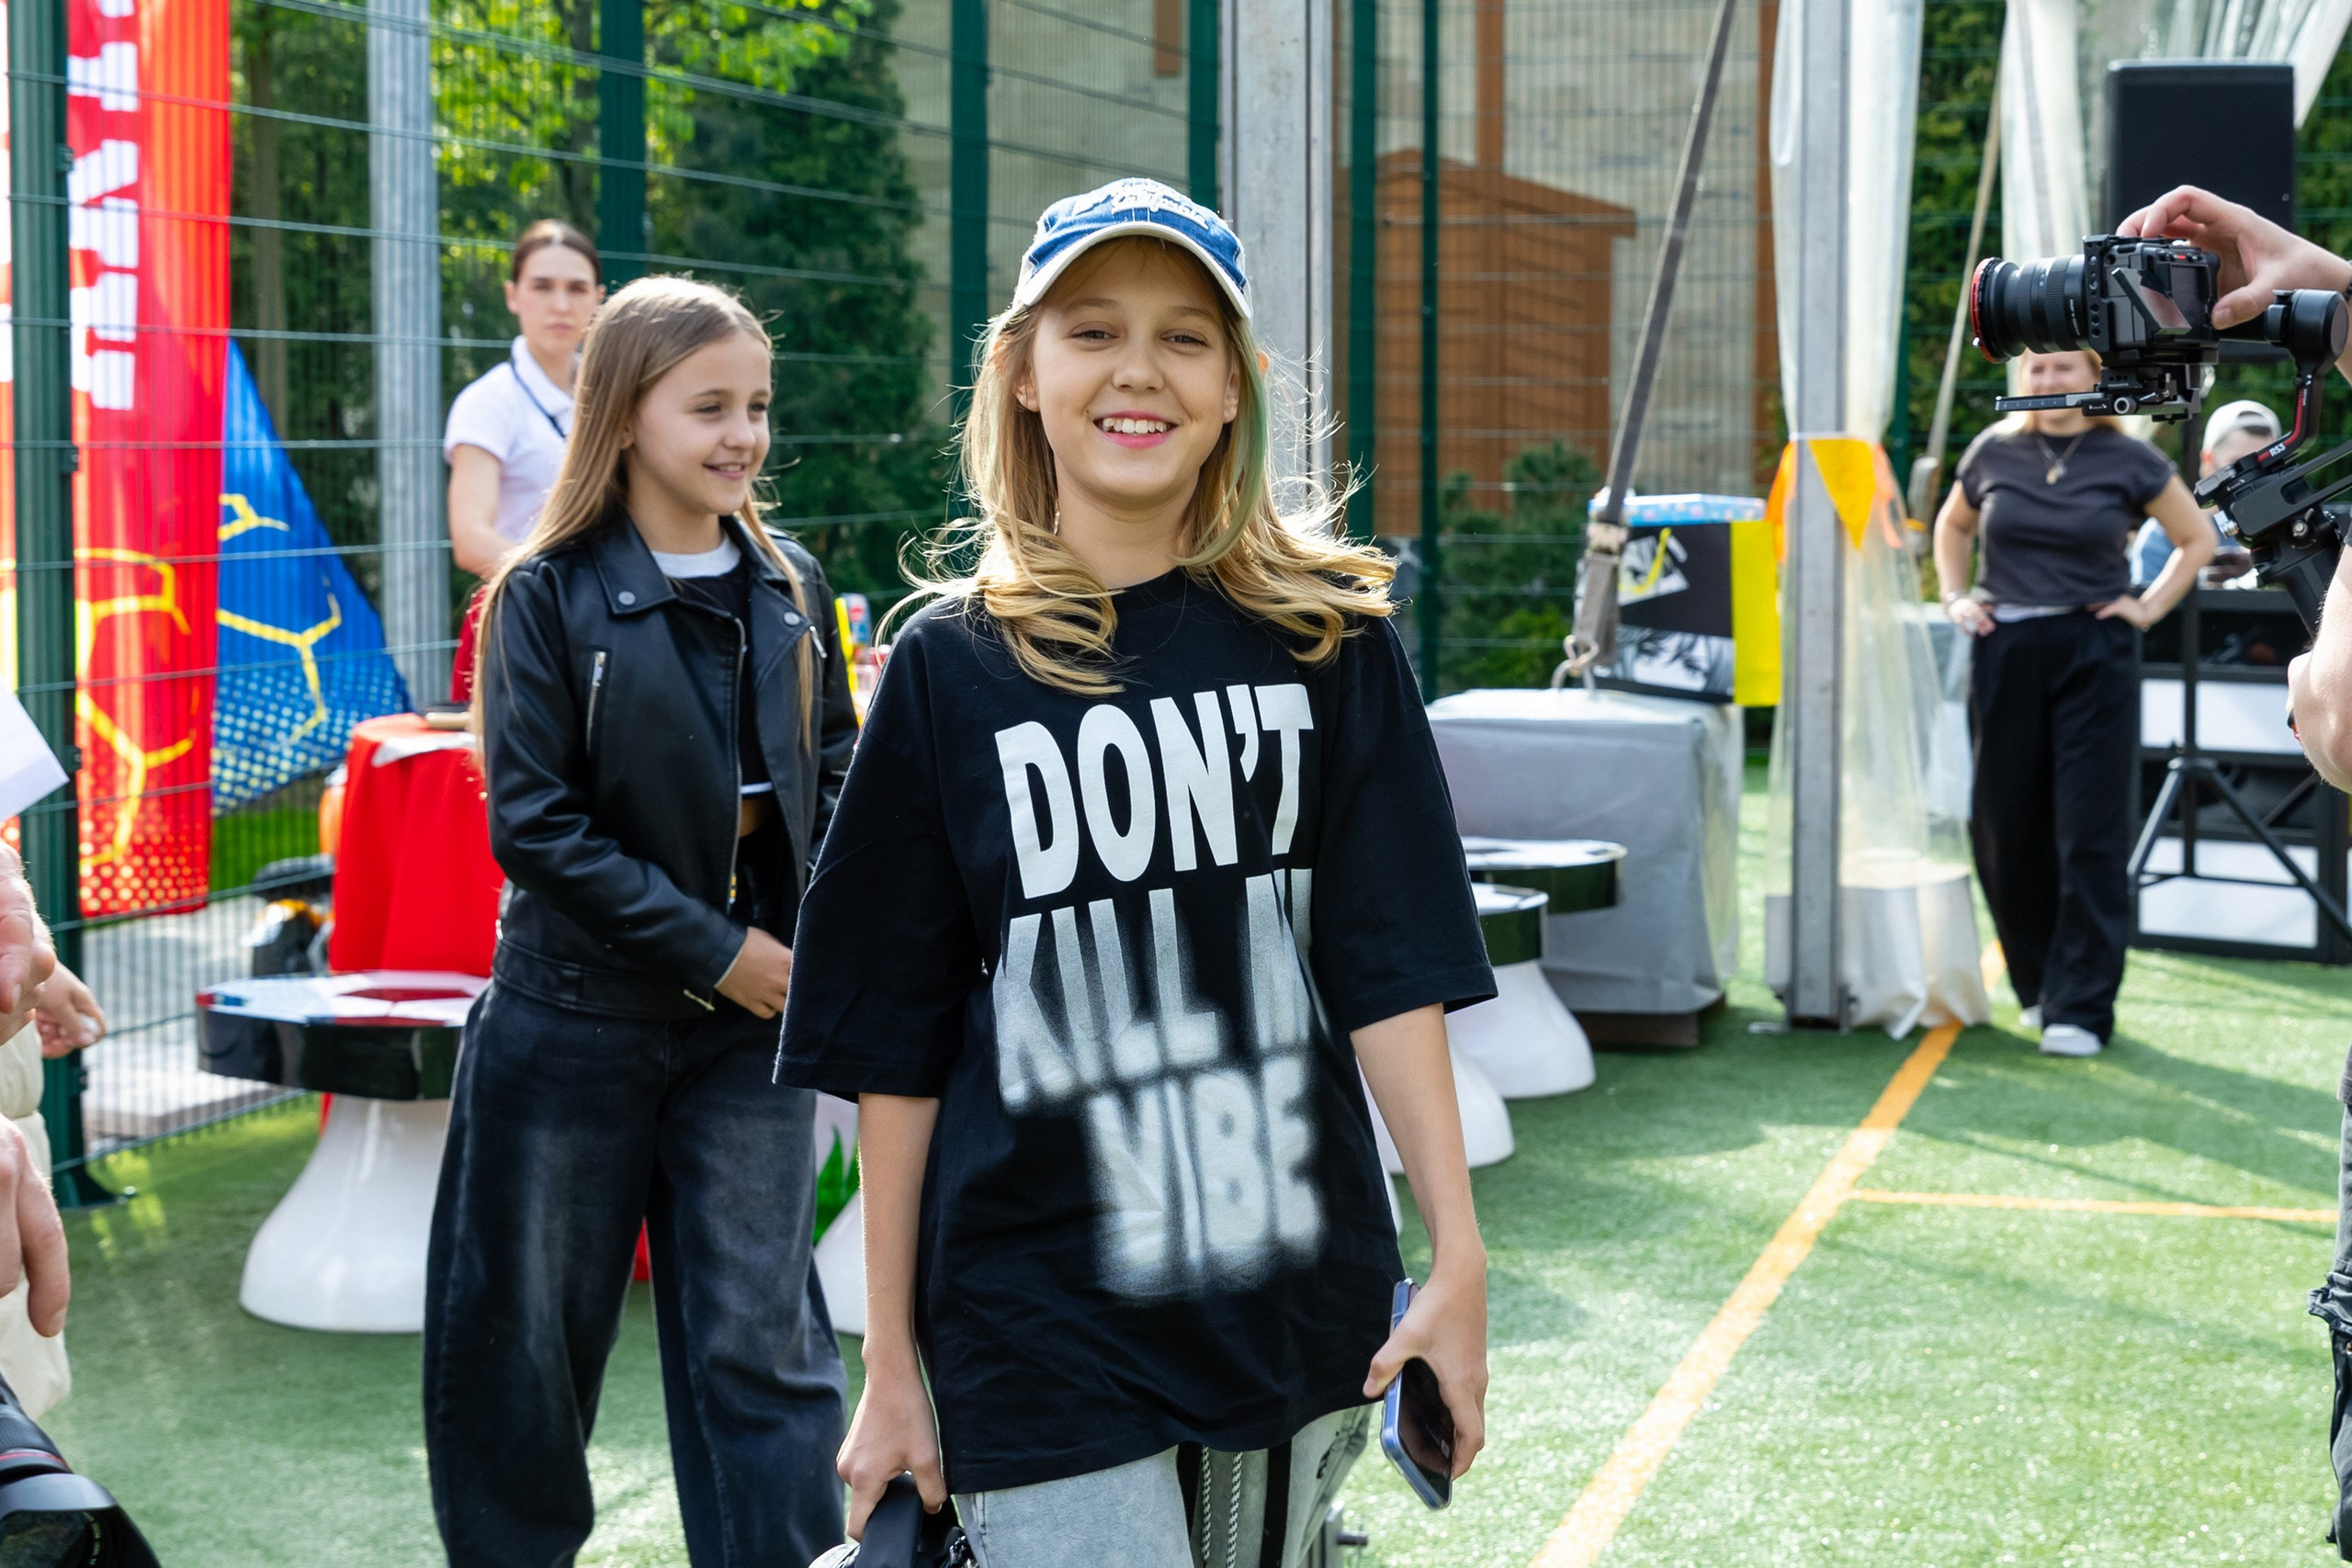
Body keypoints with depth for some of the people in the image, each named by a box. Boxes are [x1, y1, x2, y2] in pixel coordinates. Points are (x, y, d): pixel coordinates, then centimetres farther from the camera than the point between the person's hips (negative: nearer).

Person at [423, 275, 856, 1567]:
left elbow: (831, 779, 10)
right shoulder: (548, 597, -8)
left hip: (751, 1022, 3)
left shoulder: (787, 590, 5)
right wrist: (717, 950, -15)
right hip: (574, 1022, -3)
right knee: (530, 1330, 9)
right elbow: (535, 827, -13)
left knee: (763, 1338, 2)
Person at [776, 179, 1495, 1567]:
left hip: (1300, 1307, 2)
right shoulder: (952, 670, -1)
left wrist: (1459, 1260, -8)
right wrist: (892, 1370, 2)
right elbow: (894, 1048, 1)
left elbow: (1392, 968, -1)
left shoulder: (1329, 635, 1)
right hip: (1039, 1333, -2)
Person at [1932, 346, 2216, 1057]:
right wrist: (1956, 598, 11)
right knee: (2005, 828, 5)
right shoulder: (1993, 452, 6)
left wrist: (2149, 609, 2)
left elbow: (2197, 539, 12)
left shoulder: (2128, 461, 0)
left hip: (2096, 657, -3)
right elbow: (1952, 526, 24)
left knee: (2088, 834, -4)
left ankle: (2080, 1008, 0)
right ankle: (2039, 984, 23)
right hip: (2006, 653, 3)